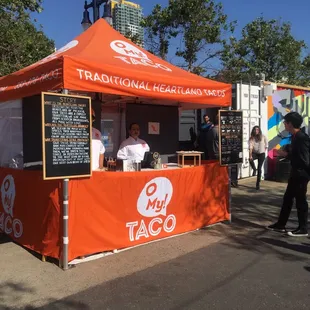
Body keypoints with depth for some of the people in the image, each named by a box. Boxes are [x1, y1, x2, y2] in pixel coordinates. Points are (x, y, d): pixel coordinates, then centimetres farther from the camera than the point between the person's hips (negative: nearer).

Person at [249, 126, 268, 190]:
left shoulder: (263, 137, -6)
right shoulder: (251, 138, -7)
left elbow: (266, 145, 9)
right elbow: (250, 147, -18)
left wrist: (264, 151, 8)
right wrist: (250, 155, -29)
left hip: (262, 154, 0)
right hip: (255, 153, 0)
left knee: (259, 168, -2)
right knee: (251, 160, -35)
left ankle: (258, 183, 7)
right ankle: (254, 169, -3)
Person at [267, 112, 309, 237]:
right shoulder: (295, 136, 9)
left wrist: (286, 154, -19)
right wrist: (287, 153, 2)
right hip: (296, 172, 10)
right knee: (287, 198, 14)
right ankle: (280, 224, 24)